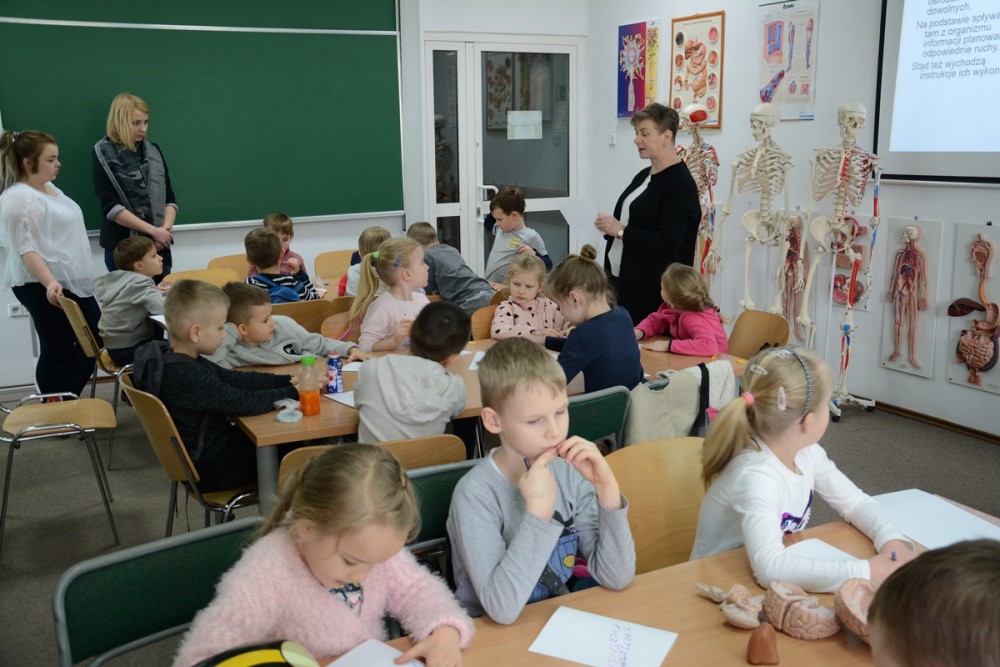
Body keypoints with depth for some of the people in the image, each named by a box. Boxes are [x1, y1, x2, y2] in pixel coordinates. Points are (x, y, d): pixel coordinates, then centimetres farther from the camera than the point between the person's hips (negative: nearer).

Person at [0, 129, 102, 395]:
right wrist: (50, 283, -35)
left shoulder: (48, 188, 14)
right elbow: (25, 249, -23)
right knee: (57, 349, -3)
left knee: (95, 337, 13)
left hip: (72, 281, 10)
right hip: (44, 288, -10)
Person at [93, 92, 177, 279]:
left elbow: (169, 198, 9)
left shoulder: (153, 151, 10)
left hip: (160, 246, 5)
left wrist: (166, 229, -10)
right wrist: (153, 230, -17)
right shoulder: (104, 155, -4)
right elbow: (111, 207, -12)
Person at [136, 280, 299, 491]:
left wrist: (287, 381, -6)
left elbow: (236, 379, 1)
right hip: (211, 470, -9)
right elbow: (246, 403, -28)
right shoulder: (188, 376, -31)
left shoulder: (169, 360, 0)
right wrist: (294, 392, -15)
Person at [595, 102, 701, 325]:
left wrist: (620, 231, -22)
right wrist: (608, 226, 8)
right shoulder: (643, 176, 13)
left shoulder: (680, 186, -14)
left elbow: (667, 245, -22)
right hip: (621, 282, 8)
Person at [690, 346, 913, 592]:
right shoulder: (755, 475, -29)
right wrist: (867, 572, -36)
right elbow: (770, 567, -40)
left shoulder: (806, 452, -5)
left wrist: (891, 540, -12)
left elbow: (856, 502, 6)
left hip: (781, 582, 7)